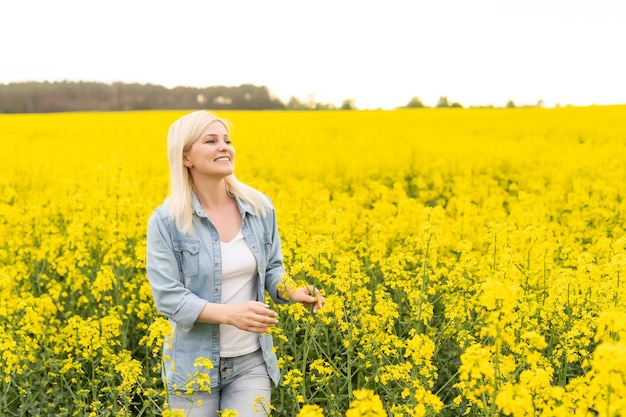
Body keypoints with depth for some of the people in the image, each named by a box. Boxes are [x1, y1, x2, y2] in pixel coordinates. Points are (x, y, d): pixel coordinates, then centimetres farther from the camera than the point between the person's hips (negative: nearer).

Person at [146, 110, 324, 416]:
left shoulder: (260, 207, -3)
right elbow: (168, 297, -15)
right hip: (194, 363, -2)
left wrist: (292, 292, -12)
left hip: (251, 360, 2)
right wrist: (231, 314, -28)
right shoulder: (166, 221, -13)